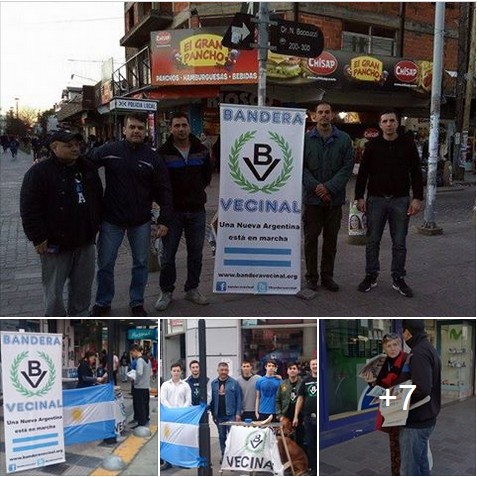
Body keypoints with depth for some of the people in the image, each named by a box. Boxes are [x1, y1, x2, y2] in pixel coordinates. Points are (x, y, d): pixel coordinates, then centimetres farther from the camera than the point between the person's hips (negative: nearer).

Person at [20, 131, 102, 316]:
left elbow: (98, 199, 17)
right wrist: (38, 237, -17)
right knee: (54, 288, 6)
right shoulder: (39, 172, -12)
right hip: (55, 243, -5)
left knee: (83, 285, 16)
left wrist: (95, 225, 15)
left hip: (84, 241, 5)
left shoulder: (88, 168, 7)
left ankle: (81, 314, 34)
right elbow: (29, 209, -15)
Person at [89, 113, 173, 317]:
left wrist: (164, 221, -6)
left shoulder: (153, 158, -2)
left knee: (141, 264, 12)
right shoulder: (109, 151, -5)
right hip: (111, 220, 0)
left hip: (141, 222, 1)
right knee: (105, 264, 9)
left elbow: (164, 191, -1)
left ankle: (137, 303, 30)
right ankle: (103, 303, 28)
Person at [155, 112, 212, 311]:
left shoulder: (201, 150, 4)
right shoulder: (163, 152, -7)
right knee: (168, 254, 4)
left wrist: (198, 191, 12)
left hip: (197, 210, 3)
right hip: (172, 210, -3)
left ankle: (192, 289, 25)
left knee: (195, 253, 10)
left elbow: (207, 175, 17)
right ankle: (166, 292, 18)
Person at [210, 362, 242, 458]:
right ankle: (224, 455, 23)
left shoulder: (234, 383, -4)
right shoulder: (213, 383, 4)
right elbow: (211, 399, 7)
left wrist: (238, 413, -9)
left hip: (231, 414, -3)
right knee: (222, 436, 12)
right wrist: (213, 413, 4)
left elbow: (239, 399, -4)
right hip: (219, 415, 3)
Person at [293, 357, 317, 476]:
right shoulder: (306, 380, 9)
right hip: (308, 417, 4)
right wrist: (296, 417, 8)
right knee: (310, 444, 10)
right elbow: (300, 398, 11)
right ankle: (313, 468, 22)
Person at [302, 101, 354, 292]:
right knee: (311, 237, 5)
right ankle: (311, 276, 16)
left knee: (331, 238, 9)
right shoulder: (306, 138, 1)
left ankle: (327, 276, 21)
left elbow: (347, 167, -3)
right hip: (312, 197, -1)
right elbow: (301, 167, -3)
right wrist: (315, 187, -15)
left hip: (335, 198, 1)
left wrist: (329, 187, -13)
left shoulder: (344, 139, 3)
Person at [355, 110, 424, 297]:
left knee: (399, 243, 6)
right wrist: (359, 197, -2)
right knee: (373, 241, 6)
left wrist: (417, 198, -4)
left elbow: (416, 173, 3)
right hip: (376, 199, 0)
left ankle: (398, 278, 17)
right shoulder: (373, 145, 2)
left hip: (400, 200, 0)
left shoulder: (408, 144, 3)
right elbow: (363, 172, 4)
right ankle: (371, 276, 17)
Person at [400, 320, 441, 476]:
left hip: (416, 422, -10)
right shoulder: (429, 349, 13)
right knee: (421, 464, 20)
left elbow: (422, 388, -30)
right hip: (426, 418, 10)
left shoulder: (419, 352, -20)